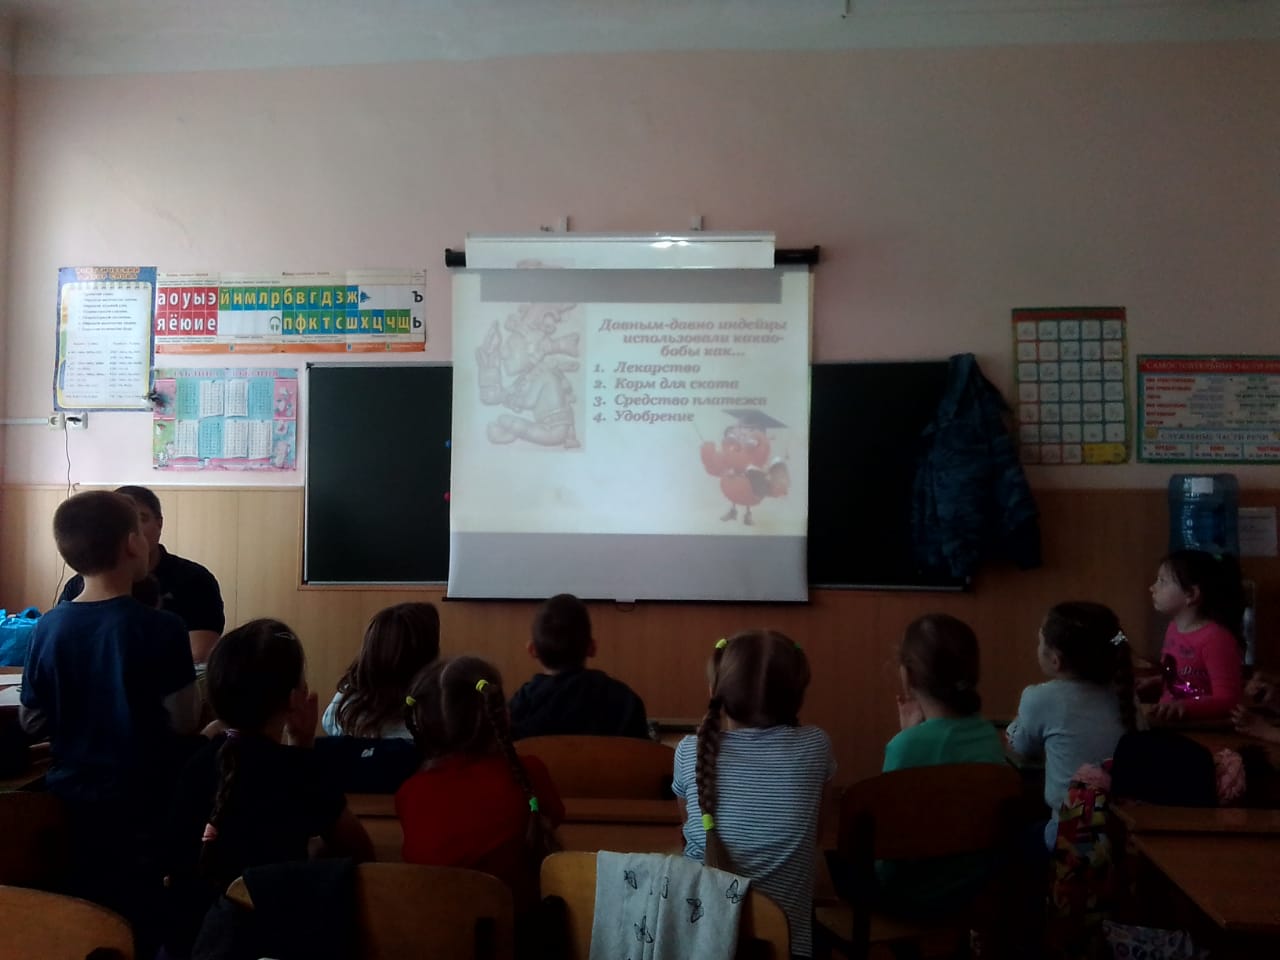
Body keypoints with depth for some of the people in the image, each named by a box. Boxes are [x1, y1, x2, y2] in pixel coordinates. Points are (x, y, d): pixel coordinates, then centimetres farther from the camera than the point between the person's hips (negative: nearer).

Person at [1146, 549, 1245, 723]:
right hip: (1170, 719, 8)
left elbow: (1229, 700, -21)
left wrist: (1185, 707, -33)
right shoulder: (1174, 628, 10)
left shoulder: (1216, 638, -17)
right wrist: (1155, 682, 14)